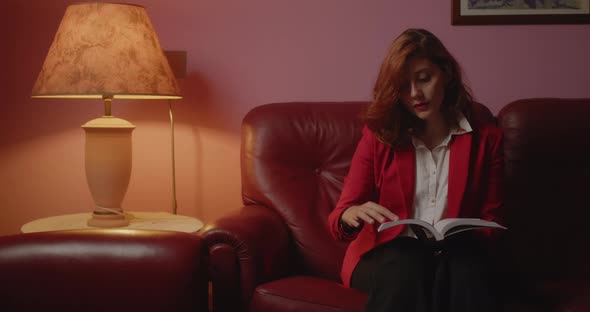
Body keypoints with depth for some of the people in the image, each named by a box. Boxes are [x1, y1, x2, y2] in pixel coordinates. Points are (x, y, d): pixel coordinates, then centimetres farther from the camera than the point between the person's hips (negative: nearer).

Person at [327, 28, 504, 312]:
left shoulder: (486, 138, 6)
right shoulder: (378, 135, 4)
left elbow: (491, 223, 10)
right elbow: (338, 219, 1)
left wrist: (464, 234, -14)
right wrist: (354, 215, -24)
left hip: (454, 252, 1)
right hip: (387, 252, -1)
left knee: (469, 271, -35)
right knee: (406, 270, -37)